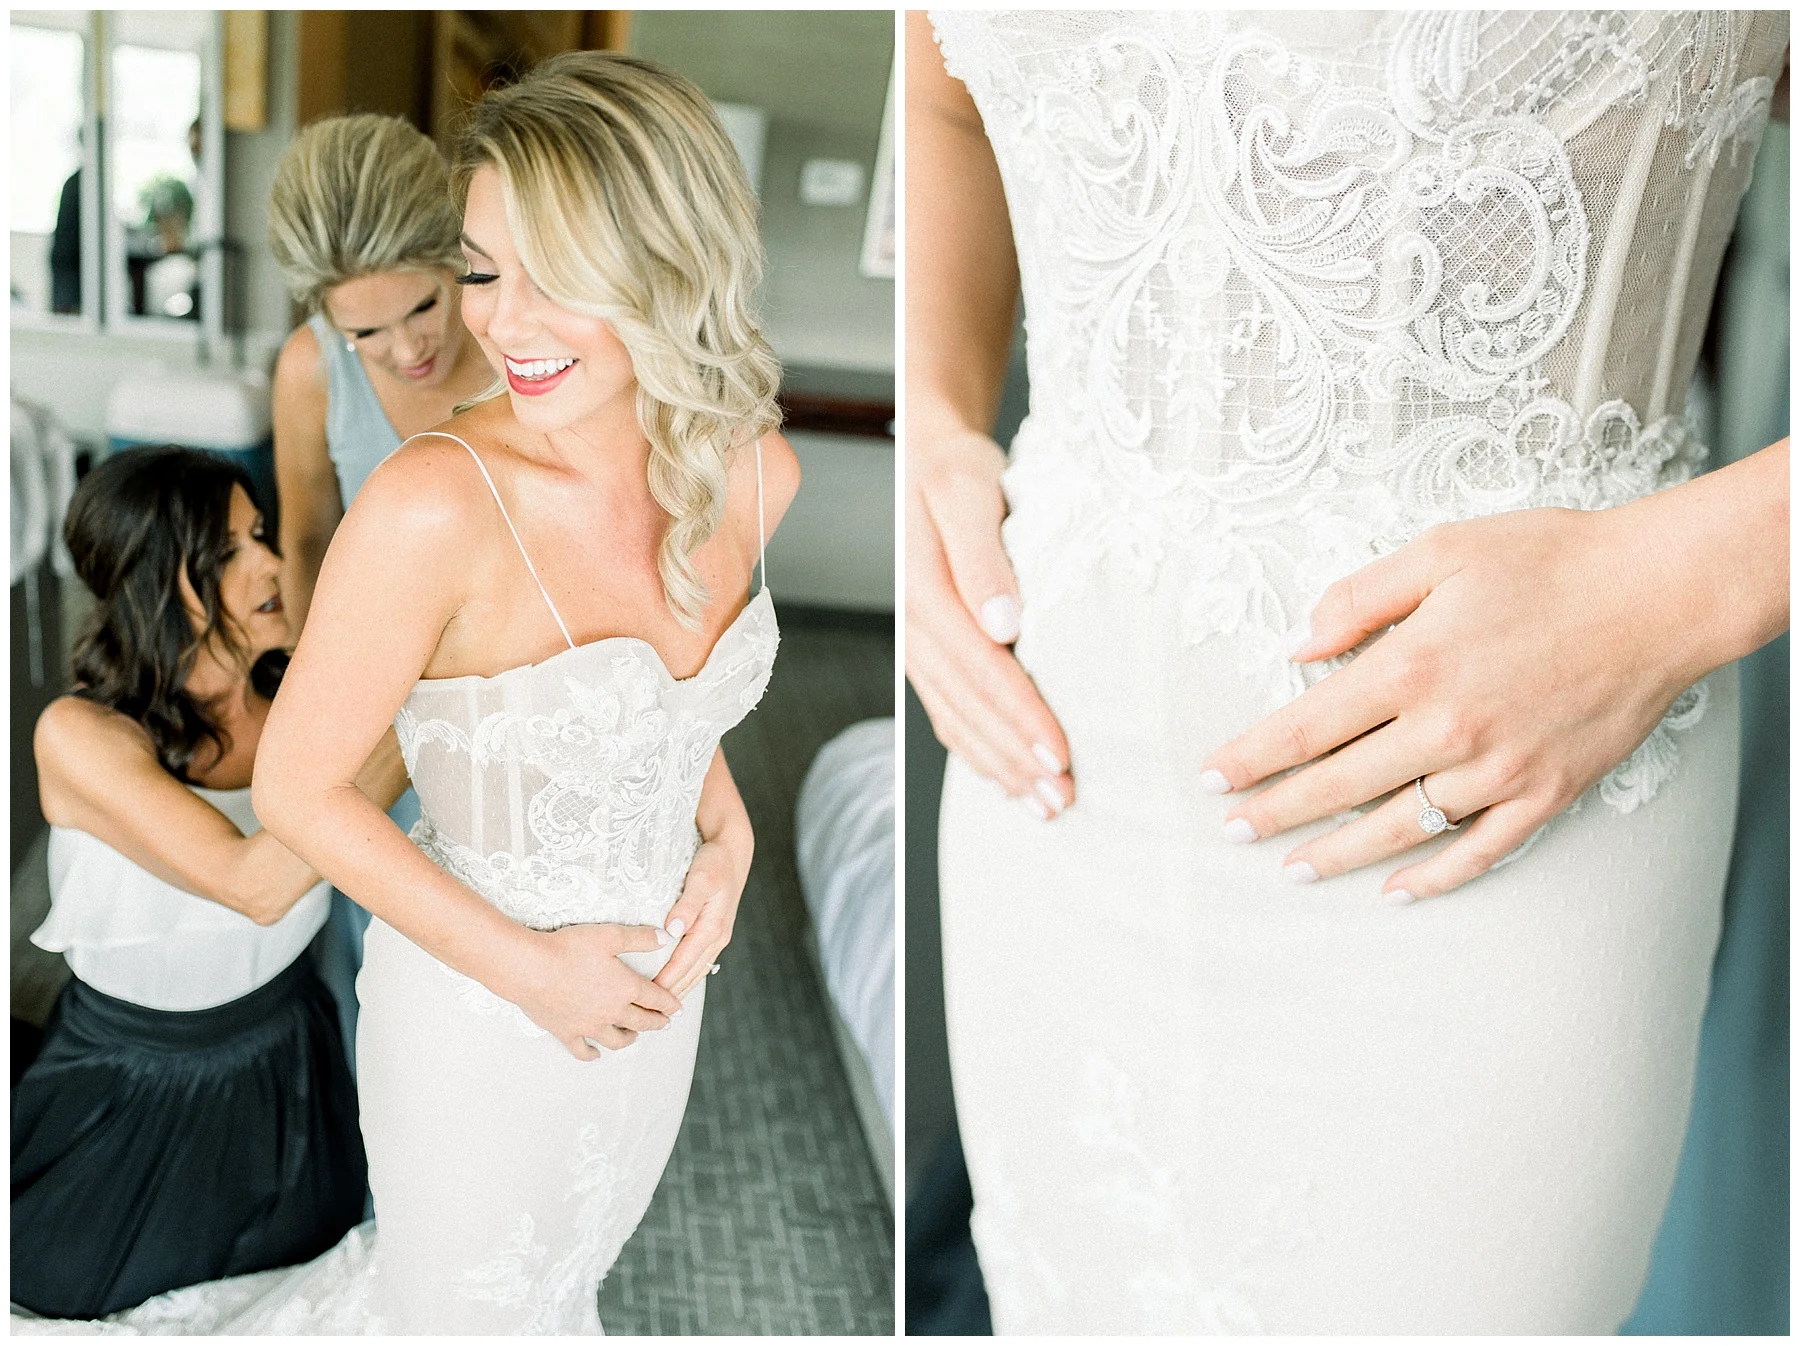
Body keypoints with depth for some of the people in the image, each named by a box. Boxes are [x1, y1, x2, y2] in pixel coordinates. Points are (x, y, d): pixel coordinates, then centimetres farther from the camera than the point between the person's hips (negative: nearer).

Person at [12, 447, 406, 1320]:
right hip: (129, 1089, -3)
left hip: (280, 1076, 3)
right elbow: (254, 883, -40)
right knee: (63, 1291, 14)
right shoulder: (80, 736, -27)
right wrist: (400, 734, -42)